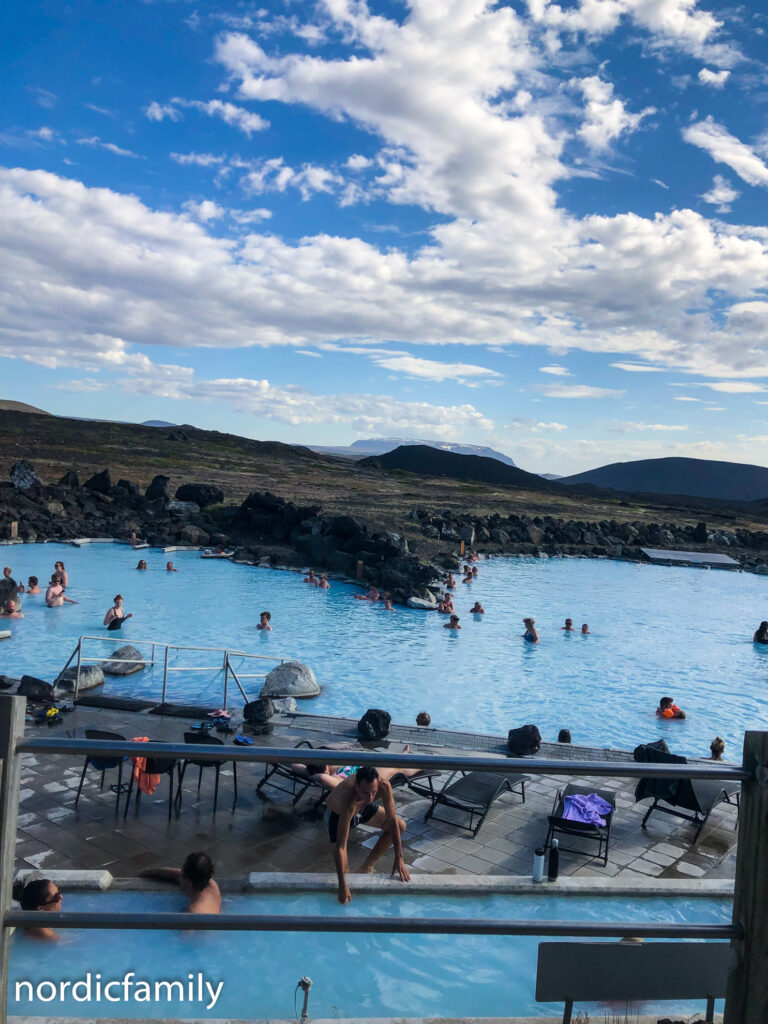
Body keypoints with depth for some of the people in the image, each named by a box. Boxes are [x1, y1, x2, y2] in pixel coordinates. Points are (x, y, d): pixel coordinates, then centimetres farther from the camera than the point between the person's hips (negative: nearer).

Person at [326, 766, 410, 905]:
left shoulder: (383, 786, -36)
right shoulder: (348, 802, -47)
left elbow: (392, 820, -25)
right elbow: (340, 847, -44)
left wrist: (399, 858, -25)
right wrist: (343, 886, -44)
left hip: (363, 808, 5)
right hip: (337, 814, -5)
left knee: (400, 826, 2)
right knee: (344, 870, -15)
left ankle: (367, 866, 14)